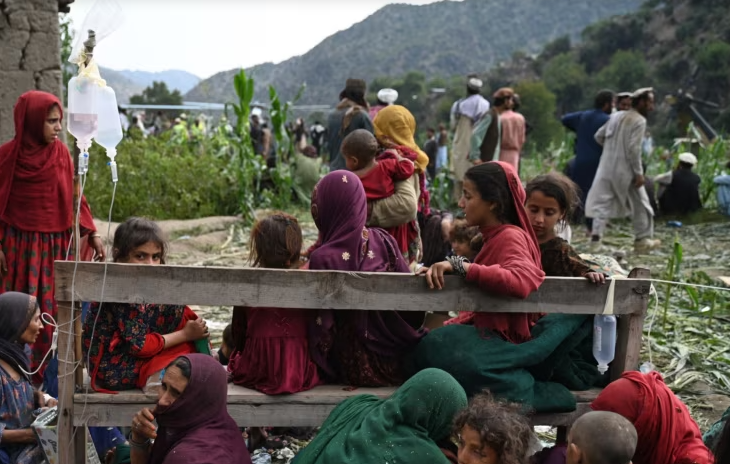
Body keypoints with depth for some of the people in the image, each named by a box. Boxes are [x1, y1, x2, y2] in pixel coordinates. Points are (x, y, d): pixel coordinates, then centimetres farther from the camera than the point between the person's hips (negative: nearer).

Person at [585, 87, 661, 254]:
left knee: (602, 202, 4)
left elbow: (599, 136, 14)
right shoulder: (639, 121, -10)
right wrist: (639, 173, -13)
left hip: (606, 166, 6)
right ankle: (642, 240, 16)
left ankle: (596, 235, -7)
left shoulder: (616, 116, 11)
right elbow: (634, 148, -17)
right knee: (640, 204, 10)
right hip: (625, 170, -6)